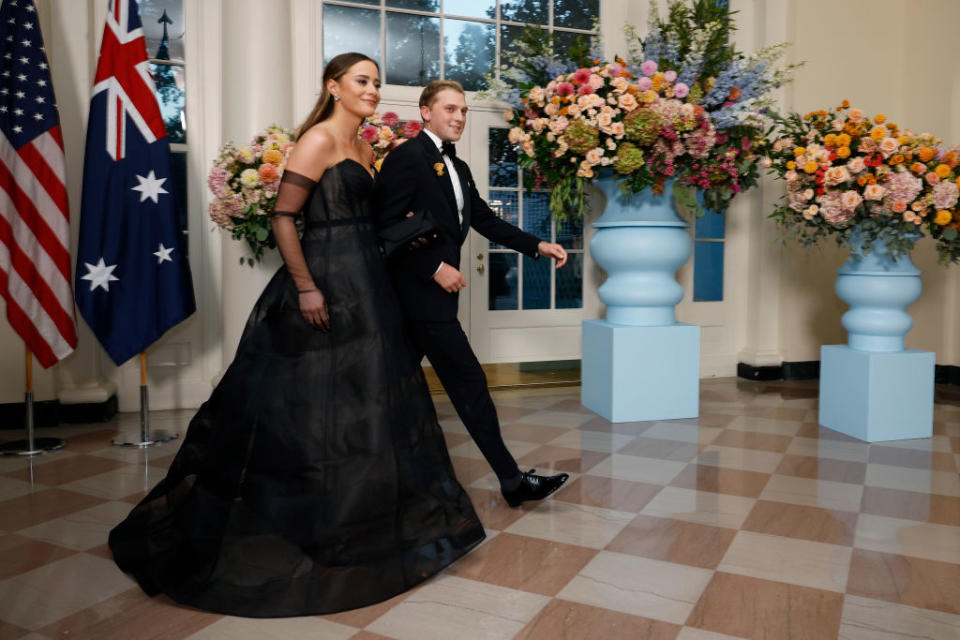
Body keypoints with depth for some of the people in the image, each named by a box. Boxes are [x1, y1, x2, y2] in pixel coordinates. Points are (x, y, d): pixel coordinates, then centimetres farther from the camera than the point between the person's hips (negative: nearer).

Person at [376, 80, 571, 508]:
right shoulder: (408, 157, -9)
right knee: (469, 381, -7)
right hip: (423, 292, -9)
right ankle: (512, 480, 0)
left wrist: (537, 246, 9)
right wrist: (435, 268, -17)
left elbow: (485, 220, 18)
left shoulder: (458, 167, 19)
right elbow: (388, 227, -16)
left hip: (433, 290, 9)